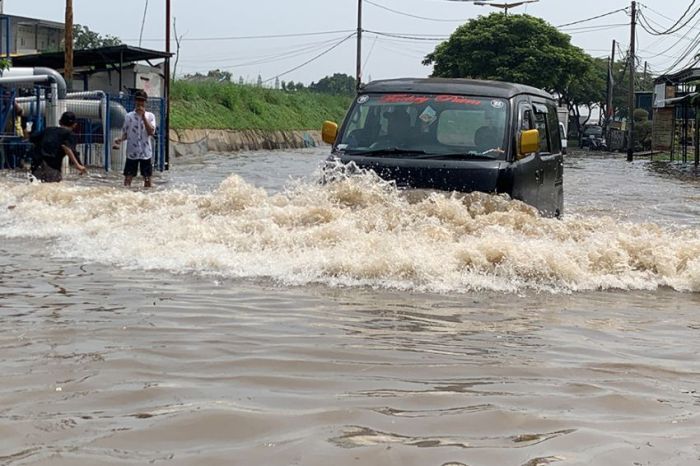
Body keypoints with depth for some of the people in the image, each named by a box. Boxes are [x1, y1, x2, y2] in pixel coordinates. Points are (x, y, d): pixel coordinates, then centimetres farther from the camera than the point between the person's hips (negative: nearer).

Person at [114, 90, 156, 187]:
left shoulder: (150, 116, 3)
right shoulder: (129, 116, 5)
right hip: (132, 152, 0)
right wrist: (120, 139, -13)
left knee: (147, 178, 3)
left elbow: (151, 132, -11)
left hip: (146, 153, 0)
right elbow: (125, 134, 9)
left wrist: (143, 116, -14)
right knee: (128, 178, -3)